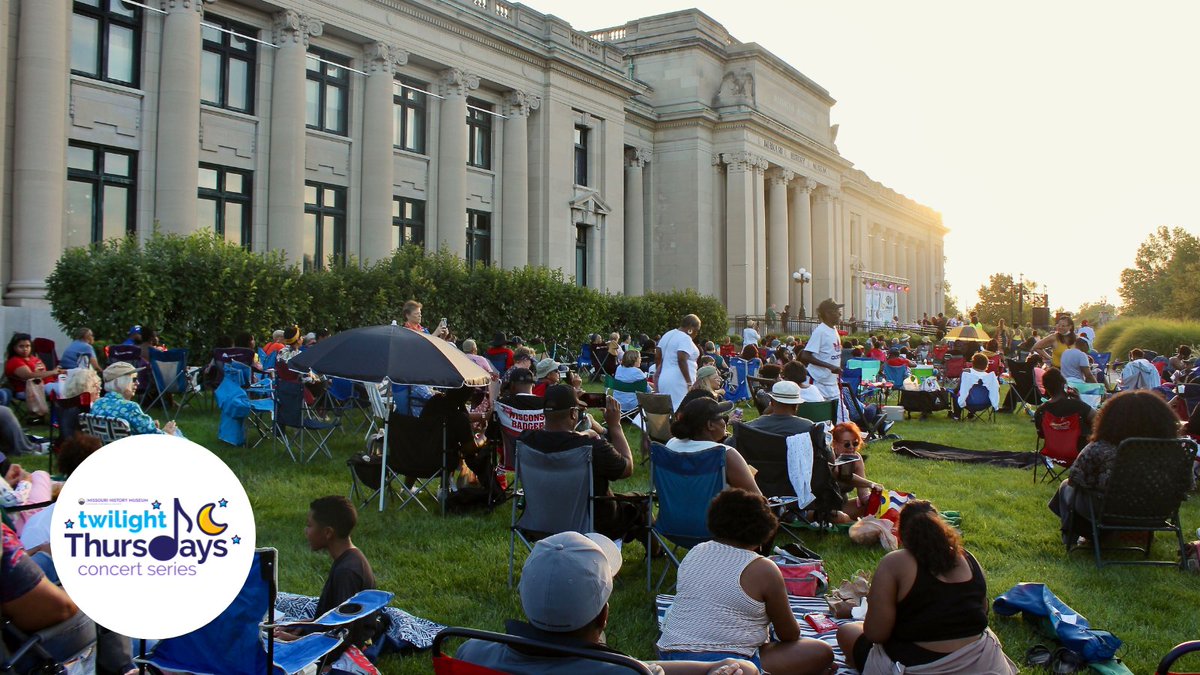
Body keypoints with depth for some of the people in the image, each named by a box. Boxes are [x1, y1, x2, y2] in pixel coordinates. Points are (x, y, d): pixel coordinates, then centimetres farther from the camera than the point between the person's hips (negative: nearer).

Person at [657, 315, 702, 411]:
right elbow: (681, 359, -23)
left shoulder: (668, 335, 16)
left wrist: (658, 374, 26)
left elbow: (658, 356, 19)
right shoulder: (685, 338, -11)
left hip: (664, 379, 9)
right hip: (679, 381, -9)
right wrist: (689, 382, -22)